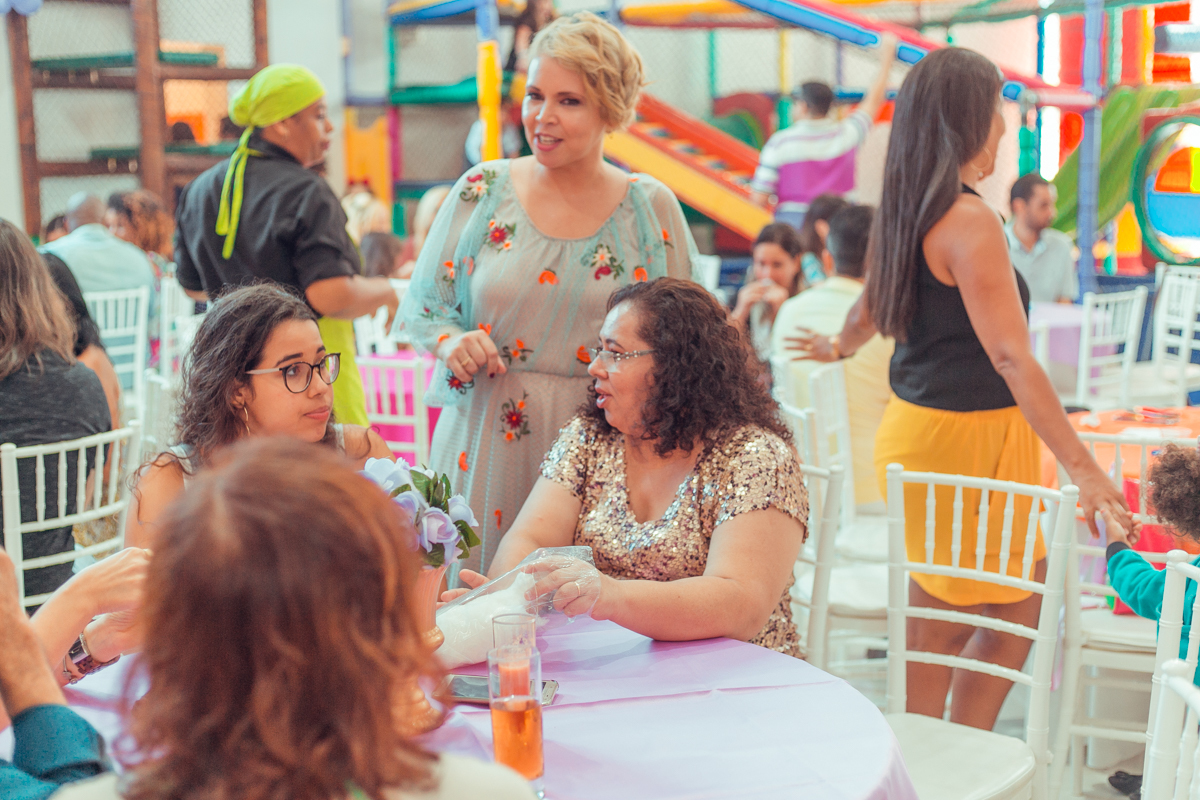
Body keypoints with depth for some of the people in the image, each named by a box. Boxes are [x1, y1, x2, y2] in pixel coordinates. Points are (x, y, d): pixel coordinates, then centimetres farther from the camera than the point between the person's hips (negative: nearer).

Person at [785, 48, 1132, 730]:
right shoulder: (970, 220, -18)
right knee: (938, 632, 3)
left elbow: (871, 309, 28)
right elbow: (1011, 358, -23)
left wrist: (841, 346, 50)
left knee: (1023, 605, 16)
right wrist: (1083, 467, -22)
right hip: (967, 438, -9)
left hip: (917, 424, 9)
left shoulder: (904, 212, 9)